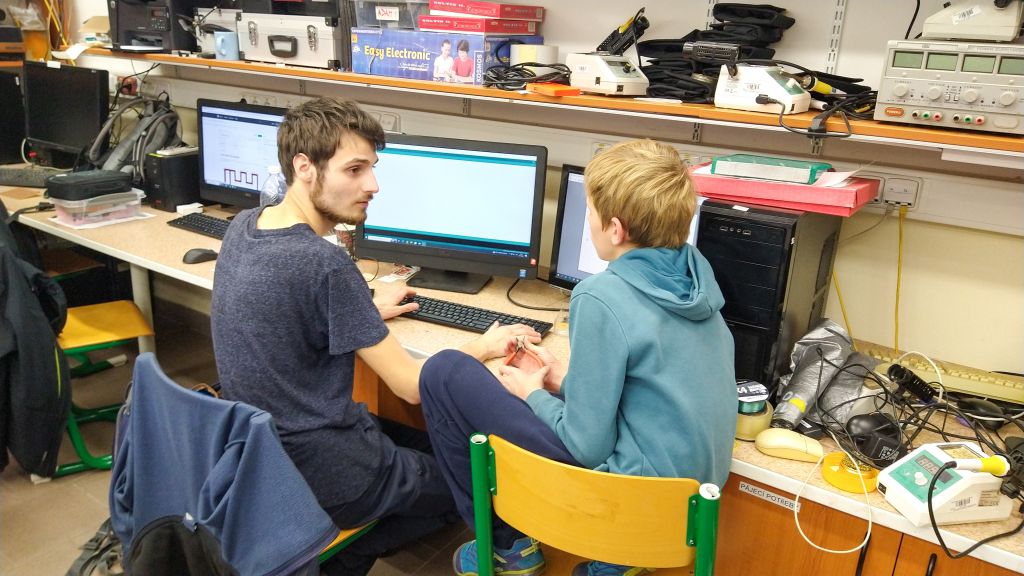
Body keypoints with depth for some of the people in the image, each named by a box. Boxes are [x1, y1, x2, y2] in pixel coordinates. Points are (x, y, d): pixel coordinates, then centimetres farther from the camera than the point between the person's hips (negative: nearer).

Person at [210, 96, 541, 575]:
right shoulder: (325, 265, -28)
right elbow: (412, 386, -21)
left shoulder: (243, 226, -2)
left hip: (261, 447, 8)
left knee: (424, 445, 26)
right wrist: (484, 347, -5)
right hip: (320, 476, -8)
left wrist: (365, 311, 16)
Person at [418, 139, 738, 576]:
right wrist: (567, 382, 11)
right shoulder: (696, 272, 1)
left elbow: (588, 447, -18)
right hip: (695, 481, 8)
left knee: (444, 373, -3)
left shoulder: (602, 297, -22)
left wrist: (533, 395, 0)